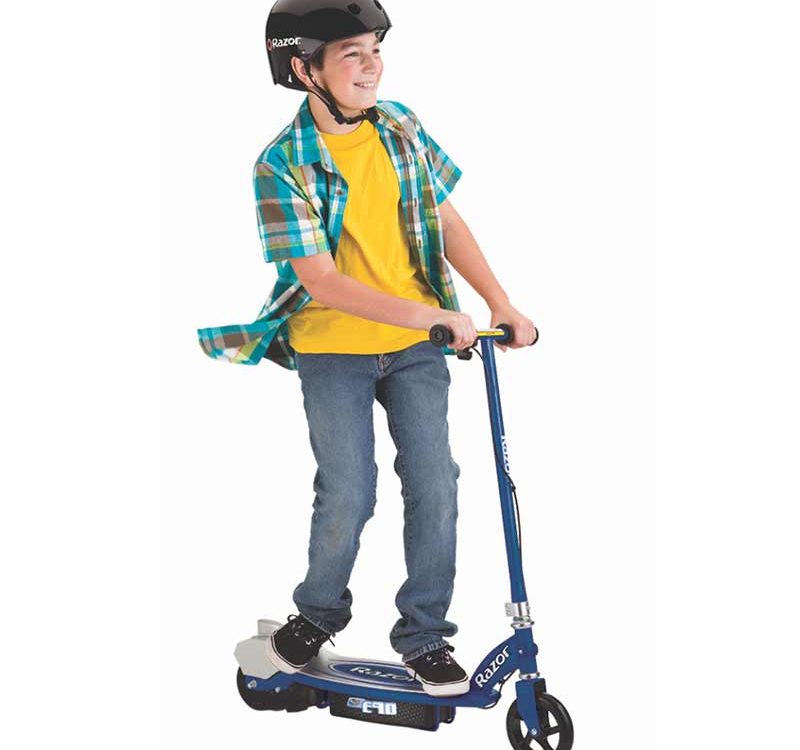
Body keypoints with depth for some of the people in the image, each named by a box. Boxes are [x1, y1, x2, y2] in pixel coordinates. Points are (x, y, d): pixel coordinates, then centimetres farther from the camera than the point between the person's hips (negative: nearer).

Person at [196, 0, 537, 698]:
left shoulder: (401, 127, 0)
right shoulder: (283, 164, -15)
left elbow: (446, 221, 6)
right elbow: (321, 282, -20)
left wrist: (501, 303, -6)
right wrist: (429, 315, -28)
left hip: (416, 346, 4)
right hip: (334, 349, -3)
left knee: (435, 488, 0)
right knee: (347, 499, -2)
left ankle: (424, 635, 17)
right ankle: (318, 613, 26)